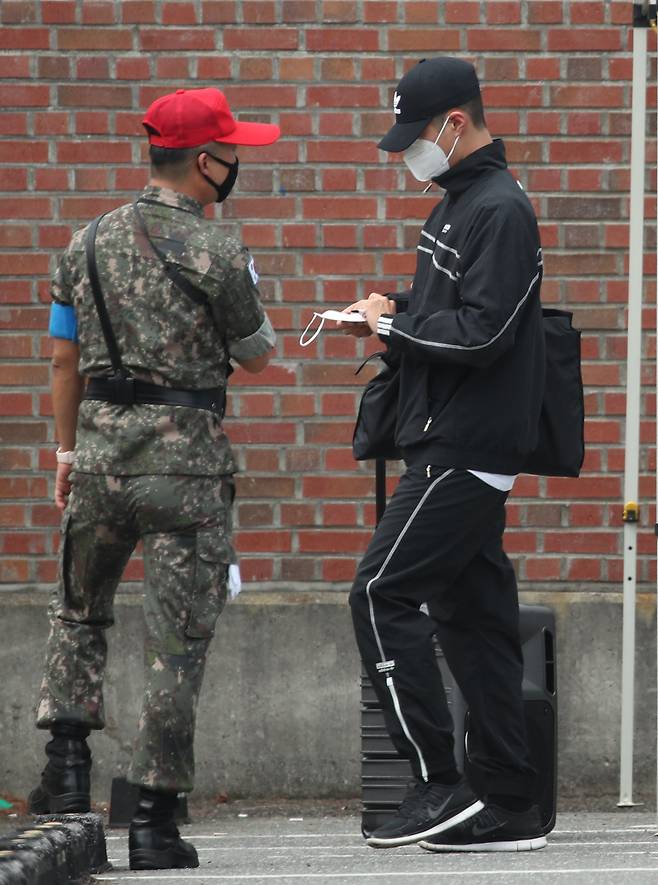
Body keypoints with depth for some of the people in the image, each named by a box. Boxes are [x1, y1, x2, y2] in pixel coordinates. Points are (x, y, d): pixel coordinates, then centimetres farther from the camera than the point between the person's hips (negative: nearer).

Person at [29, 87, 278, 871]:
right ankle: (154, 819, 1)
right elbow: (257, 358, 4)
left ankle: (67, 762, 10)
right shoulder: (217, 257, -10)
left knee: (78, 611, 25)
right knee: (177, 639, 2)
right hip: (185, 460, -4)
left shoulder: (89, 244, 6)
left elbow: (64, 361, 11)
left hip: (100, 445, 5)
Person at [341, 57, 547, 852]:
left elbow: (483, 332, -22)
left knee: (381, 598, -11)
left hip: (464, 451, -10)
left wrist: (395, 323, -10)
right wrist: (394, 318, 7)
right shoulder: (455, 206, 17)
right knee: (472, 616, 9)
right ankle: (507, 808, 11)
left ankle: (438, 784, -10)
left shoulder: (501, 211, -14)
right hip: (455, 450, 10)